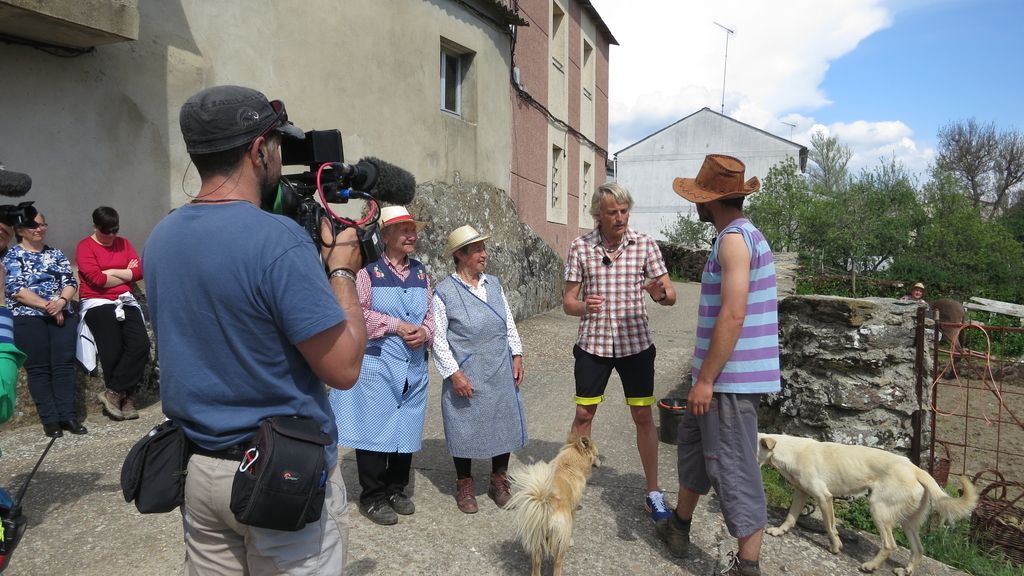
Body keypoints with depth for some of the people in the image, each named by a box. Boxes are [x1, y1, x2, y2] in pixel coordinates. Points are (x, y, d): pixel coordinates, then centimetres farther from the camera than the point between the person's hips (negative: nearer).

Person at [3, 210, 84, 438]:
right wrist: (47, 306, -13)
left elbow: (71, 282, 9)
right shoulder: (13, 255, 5)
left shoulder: (56, 254, 17)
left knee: (64, 363, -4)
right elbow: (15, 289, -7)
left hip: (62, 314, 3)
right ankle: (49, 419, -3)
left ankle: (67, 414, -3)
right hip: (28, 317, -3)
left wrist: (61, 301, -11)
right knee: (39, 367, -5)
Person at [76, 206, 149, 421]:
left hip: (126, 302, 4)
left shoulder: (123, 243, 16)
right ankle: (126, 398, 0)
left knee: (140, 345, -15)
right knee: (113, 351, -15)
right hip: (98, 304, -4)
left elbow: (139, 272, 4)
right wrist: (125, 275, 0)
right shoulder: (85, 247, 1)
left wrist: (110, 272, -5)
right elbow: (96, 279, -12)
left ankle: (113, 393, -7)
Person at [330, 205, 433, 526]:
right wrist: (397, 325, -17)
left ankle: (396, 489, 31)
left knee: (407, 428, 13)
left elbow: (429, 314, 14)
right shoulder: (369, 269, -9)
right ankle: (373, 497, 19)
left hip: (413, 367, 6)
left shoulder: (420, 272, 11)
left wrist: (424, 332, -7)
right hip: (377, 365, -6)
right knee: (375, 429, 2)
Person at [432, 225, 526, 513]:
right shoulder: (443, 292, -11)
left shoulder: (494, 284, 5)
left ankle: (499, 482, 34)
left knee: (504, 424, 12)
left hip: (501, 374, 5)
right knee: (465, 428, 8)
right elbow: (438, 339, -10)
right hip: (466, 377, -5)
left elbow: (509, 323, 12)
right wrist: (454, 373, -14)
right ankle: (464, 486, 31)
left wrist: (517, 355, 5)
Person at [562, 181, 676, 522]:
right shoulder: (580, 248, -4)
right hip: (593, 343, 0)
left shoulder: (645, 244, -4)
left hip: (635, 343, 0)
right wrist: (583, 307, -25)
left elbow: (671, 295, -4)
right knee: (583, 414, 8)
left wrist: (661, 293, -28)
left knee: (643, 416, 7)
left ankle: (653, 491, 23)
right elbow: (568, 302, -1)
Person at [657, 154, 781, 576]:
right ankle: (680, 526, 38)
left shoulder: (734, 239, -16)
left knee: (732, 469, -1)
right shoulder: (746, 236, 15)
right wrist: (706, 375, 22)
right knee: (692, 441, 22)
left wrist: (705, 379, -21)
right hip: (728, 375, 10)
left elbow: (733, 316, -24)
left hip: (732, 378, -10)